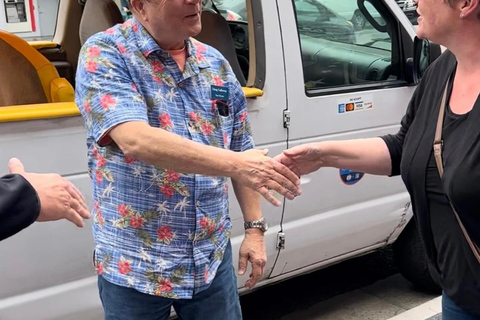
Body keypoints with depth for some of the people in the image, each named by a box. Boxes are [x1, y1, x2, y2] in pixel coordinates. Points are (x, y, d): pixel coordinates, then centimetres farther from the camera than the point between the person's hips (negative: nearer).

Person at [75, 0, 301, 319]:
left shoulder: (216, 64, 6)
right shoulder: (105, 54, -11)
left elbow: (241, 150, 10)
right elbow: (135, 140, -27)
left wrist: (255, 227, 4)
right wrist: (235, 165, -33)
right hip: (134, 265, -4)